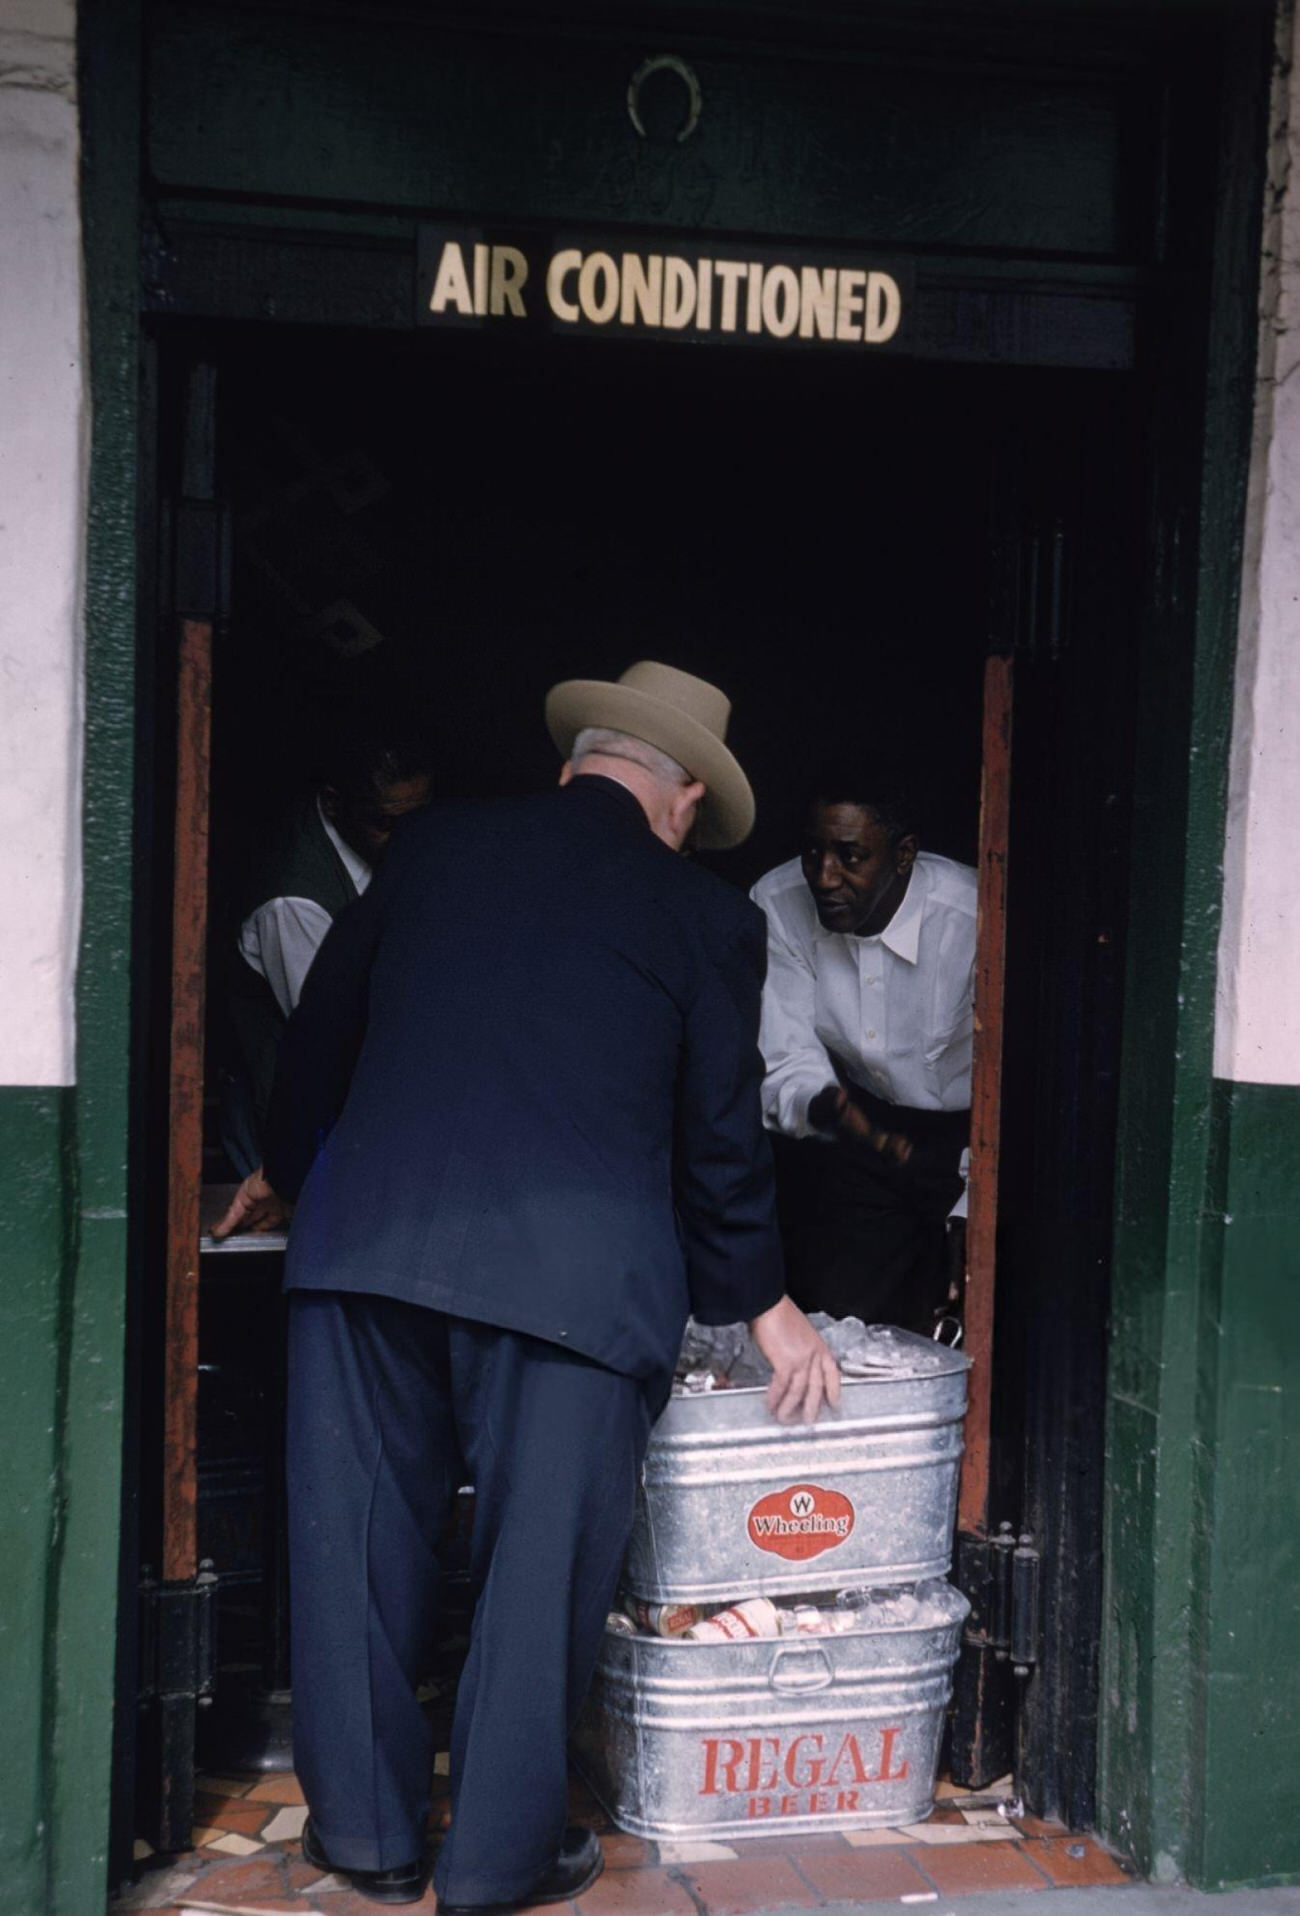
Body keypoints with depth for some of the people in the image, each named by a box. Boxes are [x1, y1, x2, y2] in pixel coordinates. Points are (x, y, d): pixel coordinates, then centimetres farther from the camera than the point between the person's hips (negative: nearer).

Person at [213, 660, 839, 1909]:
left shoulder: (434, 843, 13)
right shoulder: (707, 916, 7)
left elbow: (322, 1027, 18)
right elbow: (719, 1131, 8)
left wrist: (284, 1171, 35)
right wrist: (759, 1301, 21)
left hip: (371, 1238, 3)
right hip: (579, 1271, -2)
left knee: (359, 1536, 15)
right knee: (541, 1559, 9)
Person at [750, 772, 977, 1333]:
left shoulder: (973, 918, -26)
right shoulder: (776, 905, -15)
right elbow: (786, 1064, -12)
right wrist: (825, 1108, -35)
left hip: (970, 1133, -2)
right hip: (861, 1124, 3)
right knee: (837, 1314, -7)